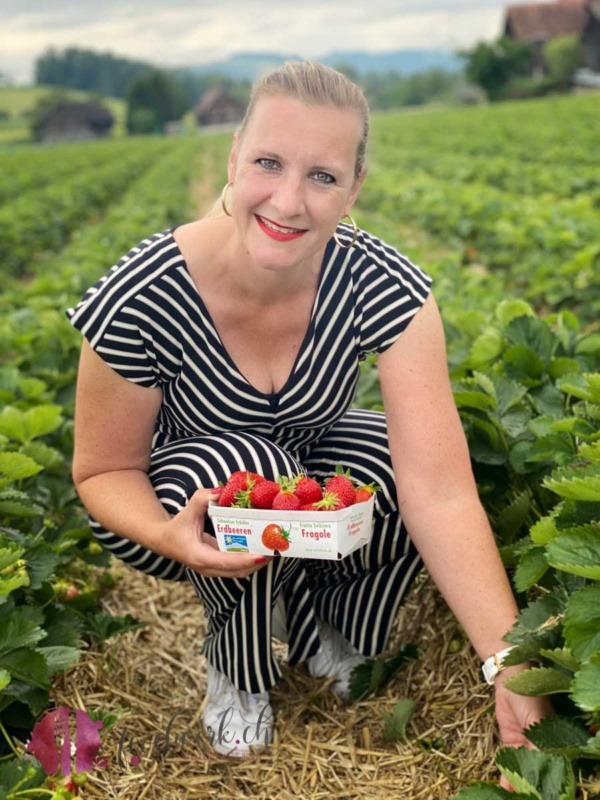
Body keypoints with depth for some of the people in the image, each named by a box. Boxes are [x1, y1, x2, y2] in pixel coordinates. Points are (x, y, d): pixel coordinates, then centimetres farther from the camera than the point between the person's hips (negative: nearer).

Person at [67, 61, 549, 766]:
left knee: (407, 465, -27)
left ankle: (325, 628, 5)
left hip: (304, 476, 2)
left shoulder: (384, 287, -27)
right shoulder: (140, 298, -30)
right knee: (251, 468, -34)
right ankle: (237, 671, -3)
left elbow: (441, 490, -33)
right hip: (179, 502, -1)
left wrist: (511, 668, -40)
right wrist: (166, 535, -38)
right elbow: (102, 471, -16)